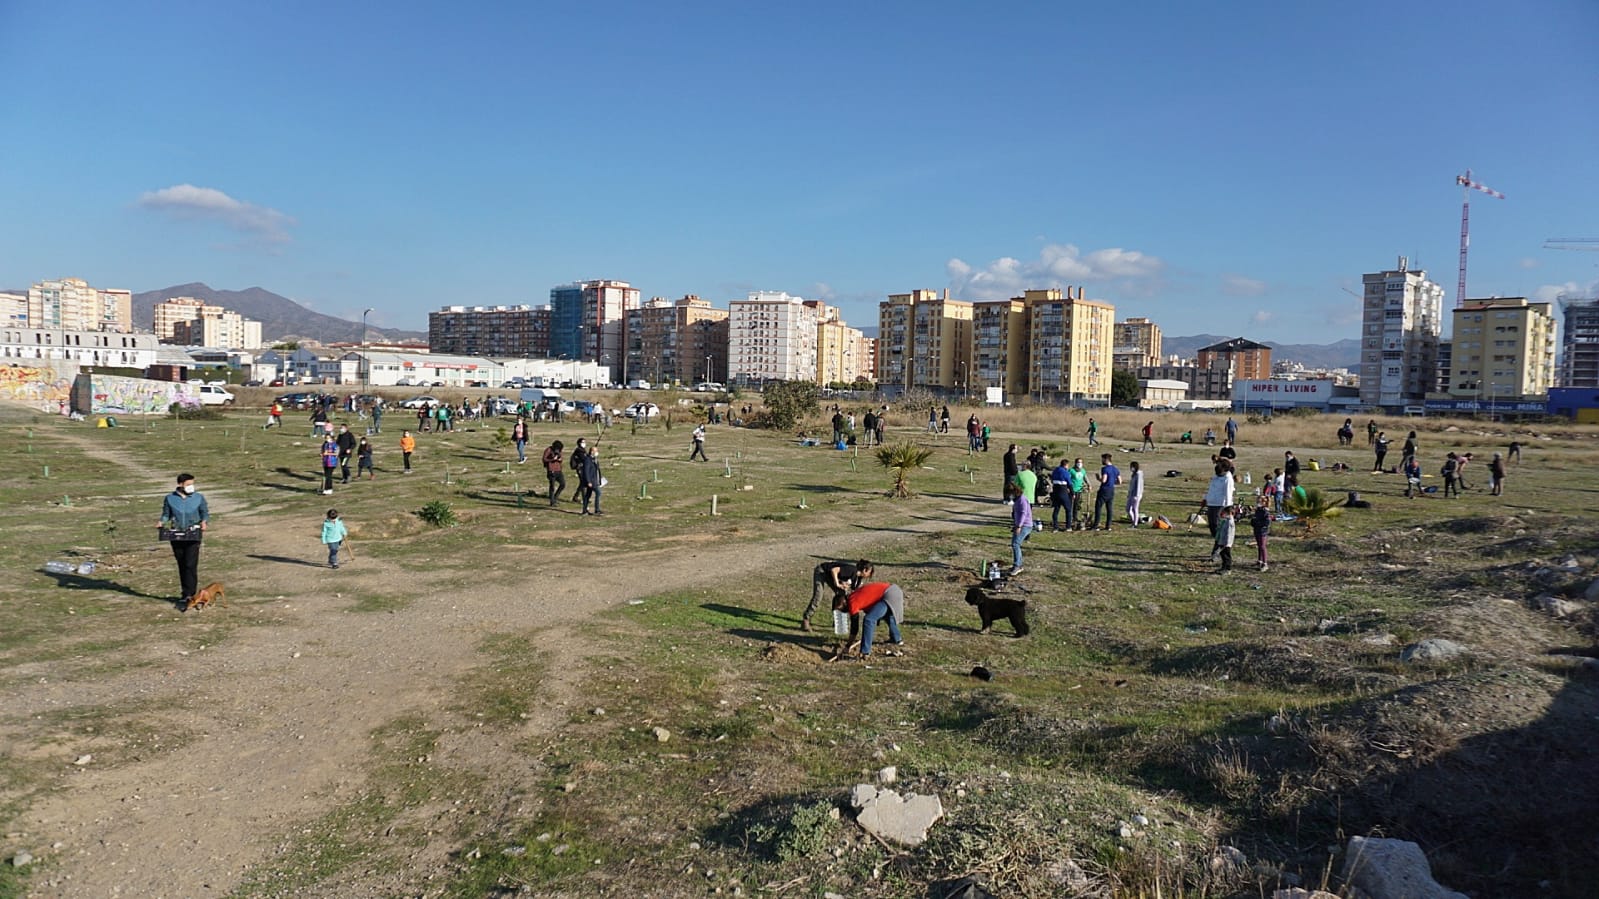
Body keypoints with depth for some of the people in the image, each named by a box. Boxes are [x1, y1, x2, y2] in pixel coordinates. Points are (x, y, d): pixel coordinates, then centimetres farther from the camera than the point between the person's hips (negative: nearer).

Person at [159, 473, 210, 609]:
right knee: (181, 566, 10)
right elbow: (166, 514, 12)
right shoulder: (170, 498, 4)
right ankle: (187, 593, 21)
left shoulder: (199, 497, 2)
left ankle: (189, 595, -9)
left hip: (193, 535, -2)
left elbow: (205, 513, 7)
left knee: (190, 565, -11)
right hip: (176, 536, 2)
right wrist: (161, 522, -8)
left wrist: (204, 522, -14)